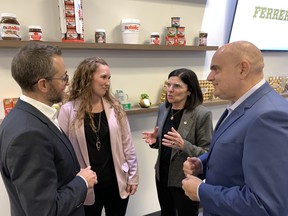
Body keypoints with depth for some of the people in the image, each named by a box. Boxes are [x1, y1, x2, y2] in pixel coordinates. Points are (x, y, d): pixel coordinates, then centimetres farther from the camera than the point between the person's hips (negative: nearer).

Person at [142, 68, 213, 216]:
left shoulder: (202, 114, -20)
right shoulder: (163, 108, -3)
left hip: (185, 181, -5)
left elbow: (207, 154, -16)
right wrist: (154, 140, -13)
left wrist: (184, 145, -33)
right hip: (162, 175, 5)